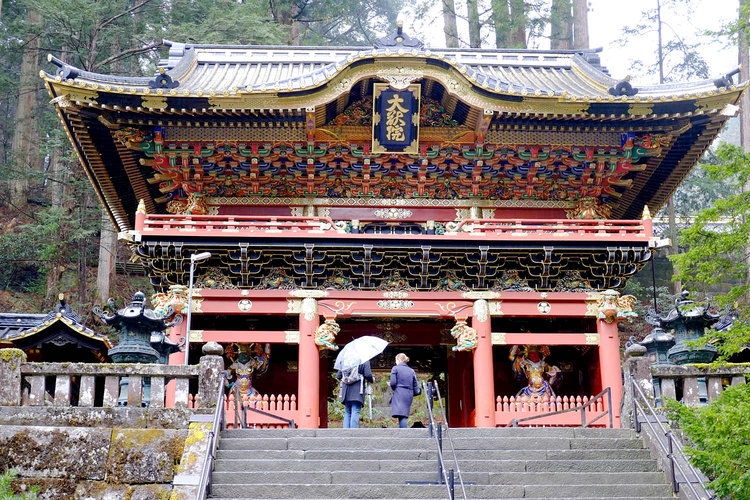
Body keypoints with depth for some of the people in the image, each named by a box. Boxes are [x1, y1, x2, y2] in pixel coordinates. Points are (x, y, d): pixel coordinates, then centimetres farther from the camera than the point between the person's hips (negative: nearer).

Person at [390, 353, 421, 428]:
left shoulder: (395, 368, 3)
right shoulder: (411, 371, 17)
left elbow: (393, 383, -6)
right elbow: (415, 386, 11)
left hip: (399, 394, -6)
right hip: (409, 395, 6)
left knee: (401, 415, -16)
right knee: (404, 415, 12)